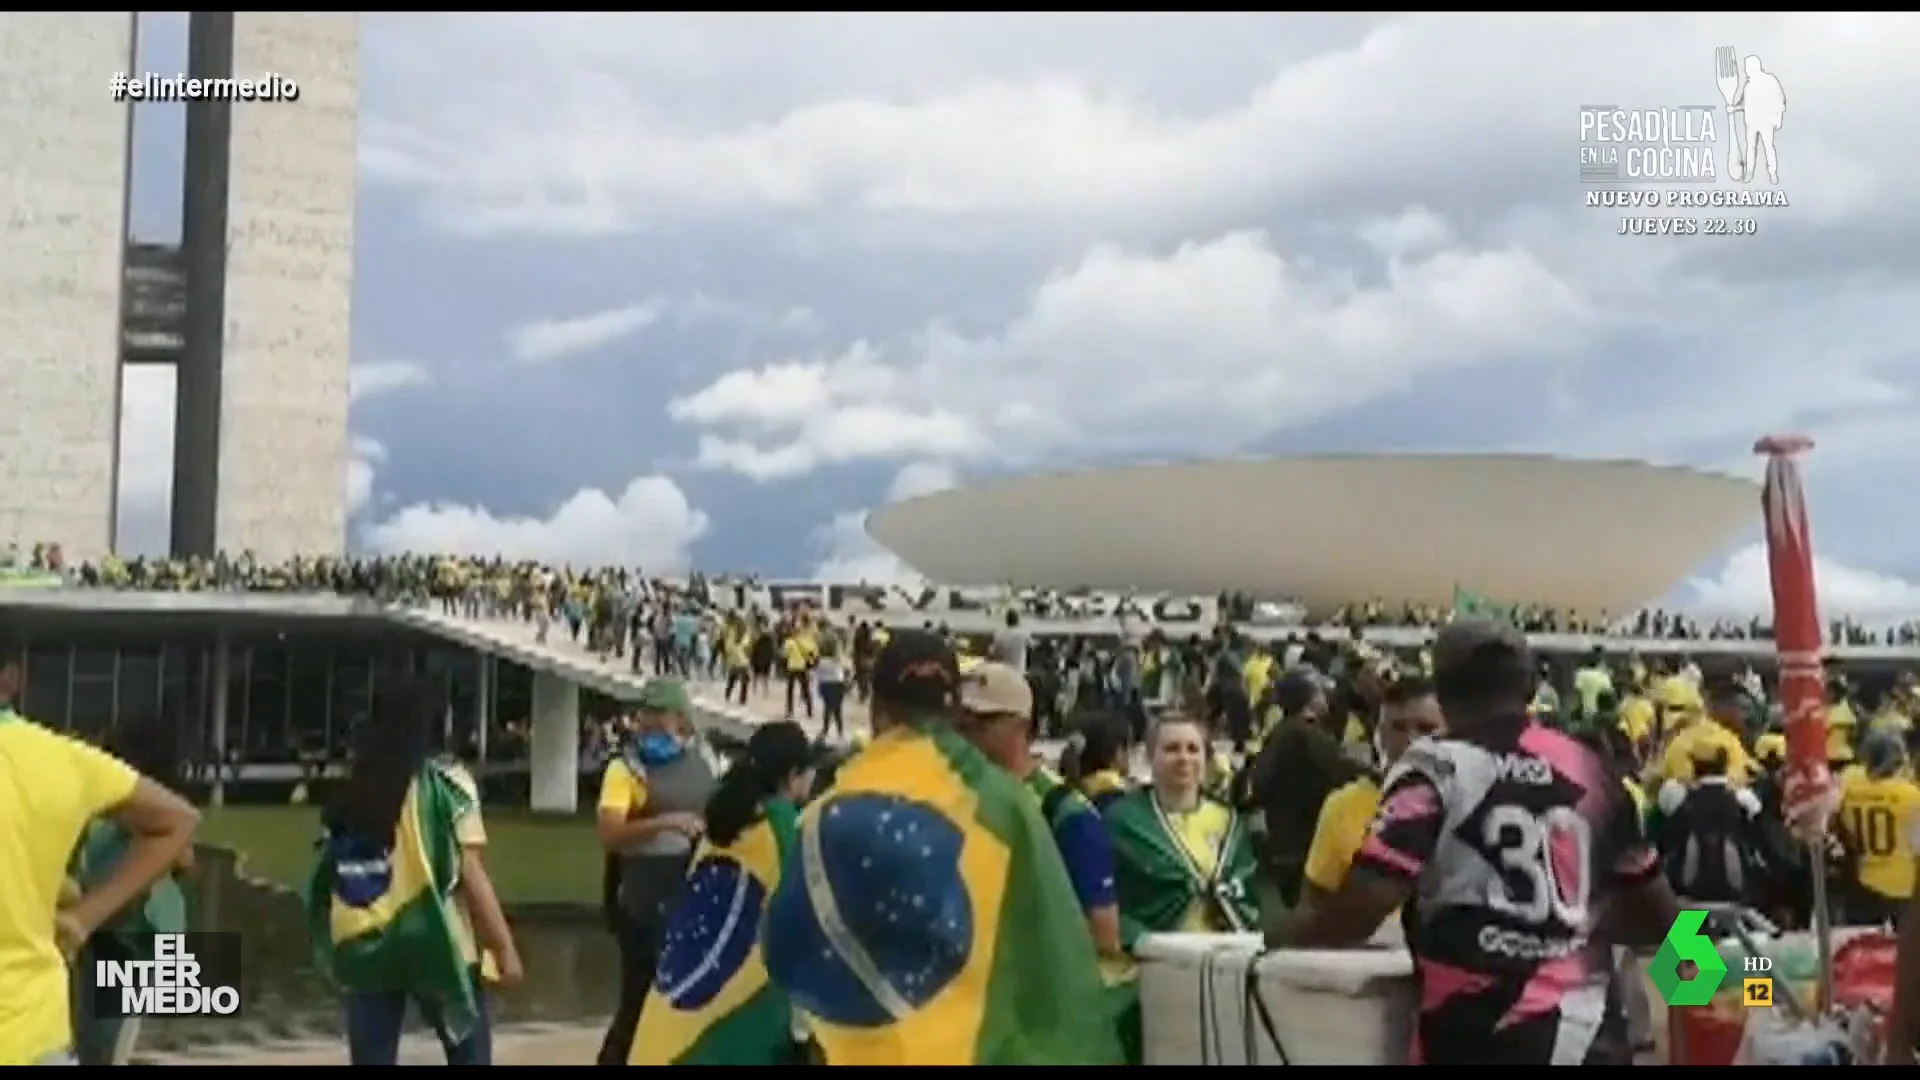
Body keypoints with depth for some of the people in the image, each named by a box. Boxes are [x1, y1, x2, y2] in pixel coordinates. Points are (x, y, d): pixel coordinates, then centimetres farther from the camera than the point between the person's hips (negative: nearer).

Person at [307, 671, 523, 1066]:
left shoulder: (352, 790, 7)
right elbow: (470, 872, -10)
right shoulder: (445, 780, -6)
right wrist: (505, 947, -6)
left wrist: (334, 950, 15)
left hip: (367, 947, 4)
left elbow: (329, 877, 5)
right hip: (435, 943, -4)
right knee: (470, 1053, 11)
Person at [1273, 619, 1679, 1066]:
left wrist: (1281, 934, 5)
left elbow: (1361, 910, -14)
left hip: (1479, 1041, -5)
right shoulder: (1589, 769, 10)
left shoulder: (1437, 765, -5)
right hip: (1592, 1036, 5)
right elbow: (1658, 915, 17)